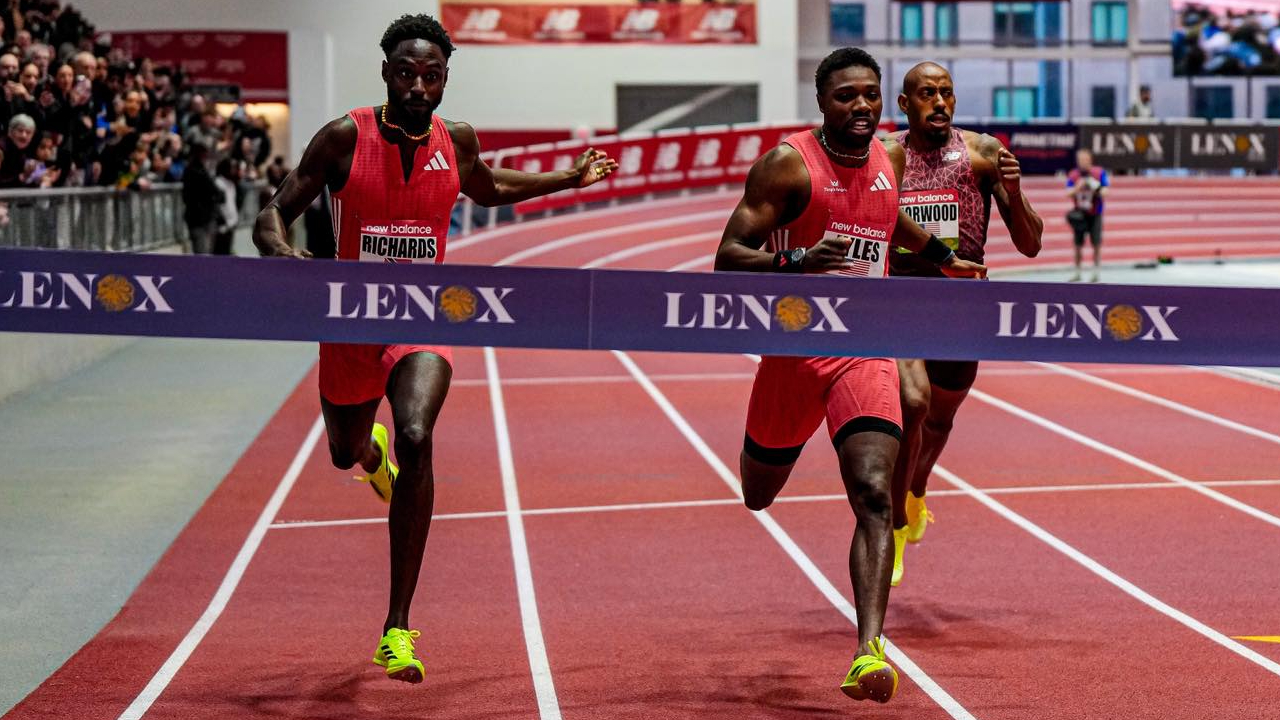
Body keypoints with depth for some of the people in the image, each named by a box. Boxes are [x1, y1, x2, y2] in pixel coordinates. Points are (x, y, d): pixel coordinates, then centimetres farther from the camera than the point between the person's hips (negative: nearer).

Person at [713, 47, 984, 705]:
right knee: (758, 496, 18)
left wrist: (942, 257, 37)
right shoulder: (788, 164, -11)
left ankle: (870, 651, -26)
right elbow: (727, 259, -16)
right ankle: (776, 443, 57)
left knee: (873, 495, -18)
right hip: (794, 348, -2)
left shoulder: (887, 162, 6)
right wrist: (796, 264, -32)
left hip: (866, 352, 2)